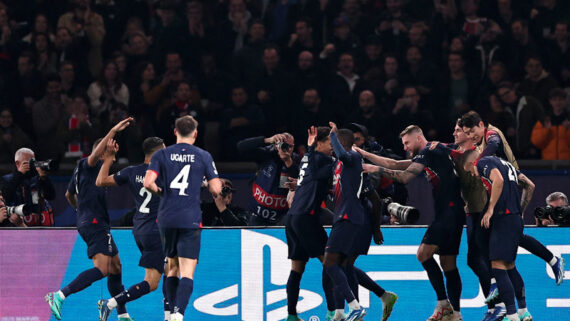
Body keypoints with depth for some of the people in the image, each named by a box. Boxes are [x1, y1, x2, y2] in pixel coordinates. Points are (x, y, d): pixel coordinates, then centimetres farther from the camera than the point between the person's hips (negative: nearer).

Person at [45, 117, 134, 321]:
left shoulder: (82, 169, 22)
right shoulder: (89, 165, -6)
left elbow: (69, 195, 33)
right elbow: (95, 155, -31)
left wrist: (81, 210, 47)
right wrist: (113, 132, -34)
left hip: (87, 222, 11)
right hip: (95, 222, -11)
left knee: (116, 266, 14)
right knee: (102, 269, -21)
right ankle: (60, 295, -29)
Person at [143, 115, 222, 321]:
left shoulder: (162, 155, 4)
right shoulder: (203, 156, 1)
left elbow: (148, 183, -8)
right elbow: (216, 189, -1)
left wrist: (160, 191, 12)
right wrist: (210, 188, 21)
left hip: (166, 218, 3)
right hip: (190, 219, -3)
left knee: (173, 267, 18)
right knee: (187, 272, -6)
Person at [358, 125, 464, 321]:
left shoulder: (429, 151, -6)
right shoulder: (427, 155, 23)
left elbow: (405, 177, -14)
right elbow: (394, 164, 26)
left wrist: (378, 170, -5)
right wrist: (363, 154, 24)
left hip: (450, 211, -10)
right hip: (452, 214, 10)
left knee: (424, 253, -16)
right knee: (448, 263, 8)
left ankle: (443, 304, -17)